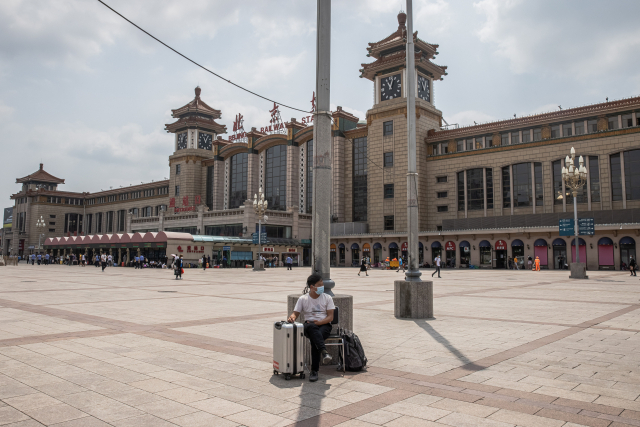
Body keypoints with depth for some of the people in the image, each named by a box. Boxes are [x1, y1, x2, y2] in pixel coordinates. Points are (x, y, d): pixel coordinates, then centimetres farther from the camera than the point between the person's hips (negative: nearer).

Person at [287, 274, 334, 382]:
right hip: (309, 325, 1)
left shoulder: (327, 298, 7)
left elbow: (330, 317, 1)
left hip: (324, 325, 0)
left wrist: (318, 322, -15)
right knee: (311, 328, -39)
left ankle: (314, 370, -32)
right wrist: (292, 317, -19)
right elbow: (295, 313, 7)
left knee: (315, 339, -34)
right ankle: (324, 351, -53)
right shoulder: (303, 299, 9)